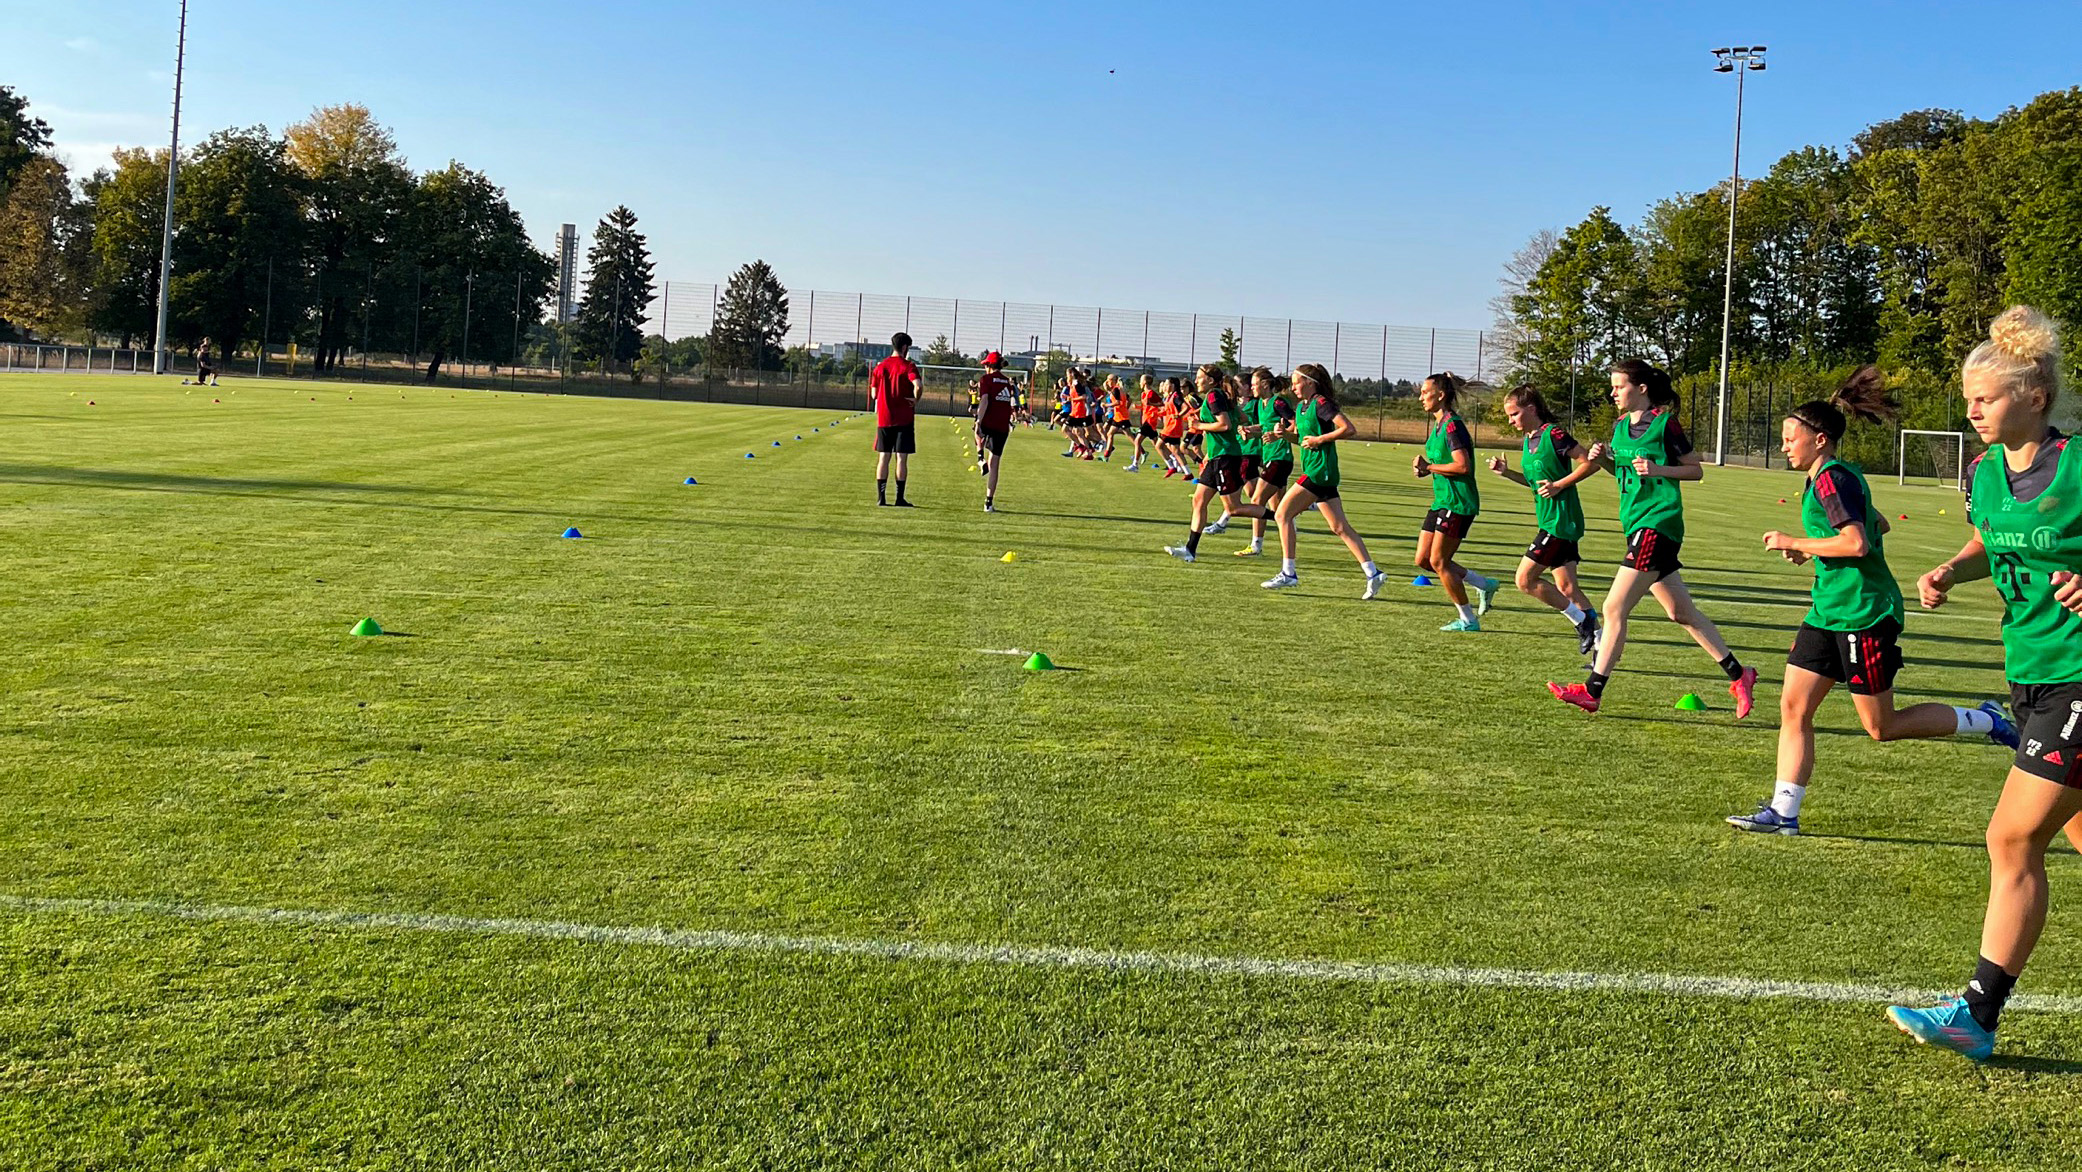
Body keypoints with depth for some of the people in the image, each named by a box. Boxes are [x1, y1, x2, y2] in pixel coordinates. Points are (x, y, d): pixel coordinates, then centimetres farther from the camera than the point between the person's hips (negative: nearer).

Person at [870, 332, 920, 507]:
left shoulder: (880, 366, 7)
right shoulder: (908, 366, -7)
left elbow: (873, 394, 7)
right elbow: (917, 386, -23)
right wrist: (915, 400, -7)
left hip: (883, 419, 4)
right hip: (904, 419, -4)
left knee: (883, 457, 8)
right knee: (902, 458, 0)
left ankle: (881, 497, 6)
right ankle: (899, 498, 1)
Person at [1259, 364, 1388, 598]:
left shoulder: (1321, 403, -12)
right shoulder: (1301, 407, 16)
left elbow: (1349, 429, -19)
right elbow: (1298, 436, 27)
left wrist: (1319, 439, -18)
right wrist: (1283, 432, 6)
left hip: (1320, 471, -10)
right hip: (1318, 473, 10)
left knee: (1284, 514, -7)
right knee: (1340, 527, 7)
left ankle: (1288, 573, -4)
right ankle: (1373, 573, 6)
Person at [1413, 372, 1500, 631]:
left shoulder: (1452, 425, -17)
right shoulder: (1438, 425, 14)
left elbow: (1462, 466, -25)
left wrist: (1428, 466, -16)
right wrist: (1424, 468, 4)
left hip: (1458, 502, -10)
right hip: (1442, 501, 10)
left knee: (1438, 561, -6)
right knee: (1423, 560, 9)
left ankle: (1468, 620, 6)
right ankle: (1484, 584, 20)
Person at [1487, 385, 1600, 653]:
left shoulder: (1553, 434, -14)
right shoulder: (1527, 441, 13)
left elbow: (1590, 463, -15)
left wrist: (1559, 485, -18)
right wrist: (1506, 472, 10)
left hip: (1561, 520, -9)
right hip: (1549, 519, 9)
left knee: (1525, 579, -9)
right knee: (1567, 589, 7)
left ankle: (1582, 621, -1)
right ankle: (1599, 641, 10)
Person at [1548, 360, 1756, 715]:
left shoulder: (1664, 423, -9)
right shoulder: (1620, 425, 12)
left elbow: (1696, 470, -3)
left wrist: (1658, 469, -18)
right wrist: (1602, 457, 6)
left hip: (1658, 523, -9)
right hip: (1637, 524, 9)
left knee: (1614, 608, -10)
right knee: (1682, 612, 14)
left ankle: (1593, 692, -6)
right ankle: (1739, 675, 24)